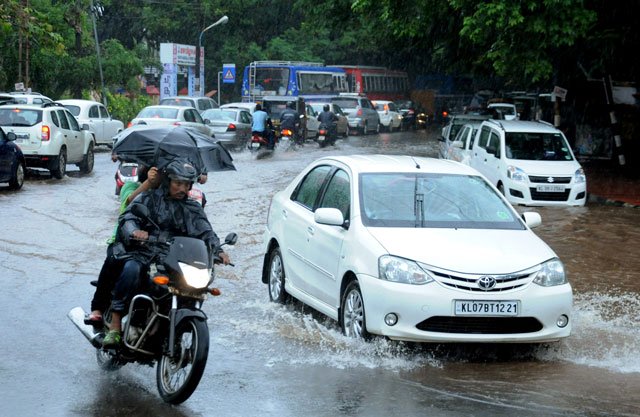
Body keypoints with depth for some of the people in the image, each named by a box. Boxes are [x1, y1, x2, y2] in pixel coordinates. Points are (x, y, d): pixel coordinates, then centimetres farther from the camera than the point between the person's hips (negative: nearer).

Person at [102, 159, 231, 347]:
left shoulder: (193, 209, 19)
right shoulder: (149, 198, 8)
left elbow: (205, 232, 6)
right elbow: (127, 217, -5)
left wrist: (218, 250, -15)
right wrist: (134, 231, -29)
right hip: (143, 253, -3)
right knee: (131, 269, -35)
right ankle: (115, 325, -32)